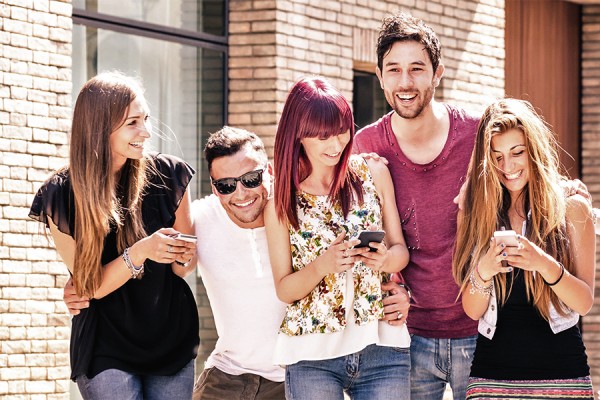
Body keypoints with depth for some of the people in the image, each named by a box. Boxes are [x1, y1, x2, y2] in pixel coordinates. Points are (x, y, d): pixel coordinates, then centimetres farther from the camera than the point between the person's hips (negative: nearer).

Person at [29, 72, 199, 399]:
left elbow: (184, 266, 5)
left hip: (172, 341, 3)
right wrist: (141, 252, -26)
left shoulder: (169, 175, -5)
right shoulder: (61, 195, -11)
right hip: (106, 350, -3)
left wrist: (185, 258, -18)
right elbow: (90, 286, -10)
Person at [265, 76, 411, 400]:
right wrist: (323, 265, -18)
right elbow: (284, 289, 1)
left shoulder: (373, 174, 4)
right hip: (313, 354, -1)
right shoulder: (282, 201, 2)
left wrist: (386, 259, -15)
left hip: (381, 345, 1)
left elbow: (400, 249, 8)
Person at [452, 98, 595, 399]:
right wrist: (482, 273, -16)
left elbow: (584, 303, -4)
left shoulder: (572, 208, 1)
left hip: (561, 372, -1)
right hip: (492, 376, 1)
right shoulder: (475, 213, 5)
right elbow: (473, 311, 4)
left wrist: (545, 264, -21)